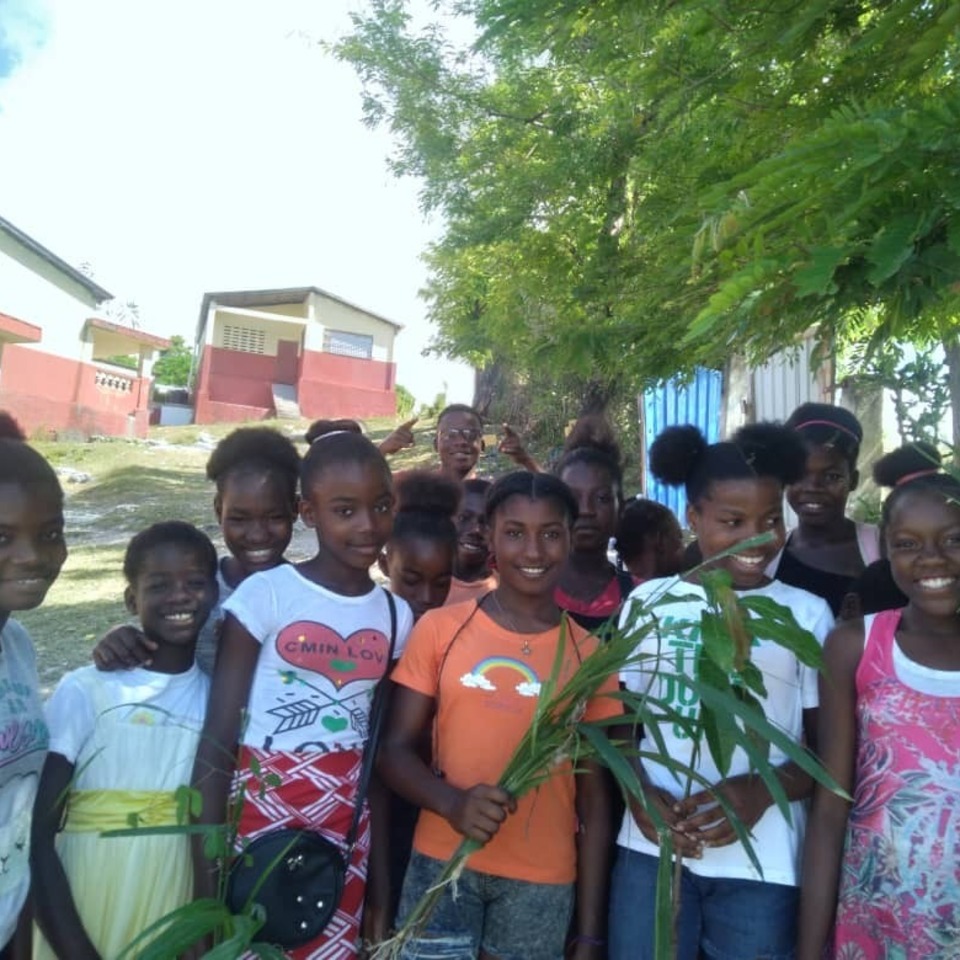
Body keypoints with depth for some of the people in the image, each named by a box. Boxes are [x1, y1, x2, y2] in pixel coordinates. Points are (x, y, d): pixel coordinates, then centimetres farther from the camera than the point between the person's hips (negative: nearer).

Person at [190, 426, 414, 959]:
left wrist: (380, 880, 10)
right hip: (260, 811, -3)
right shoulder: (265, 594, -11)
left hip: (347, 826, 4)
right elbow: (216, 741, -9)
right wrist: (205, 878, -10)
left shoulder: (395, 614, 2)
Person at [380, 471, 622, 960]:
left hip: (544, 881, 1)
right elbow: (395, 750, -1)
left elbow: (594, 799, 3)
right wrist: (452, 803, -20)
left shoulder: (588, 655, 0)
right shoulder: (439, 629, -3)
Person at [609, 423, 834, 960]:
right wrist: (638, 793, -10)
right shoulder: (648, 602, 1)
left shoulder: (807, 614, -2)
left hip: (763, 864, -1)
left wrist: (764, 790, -16)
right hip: (652, 850, 1)